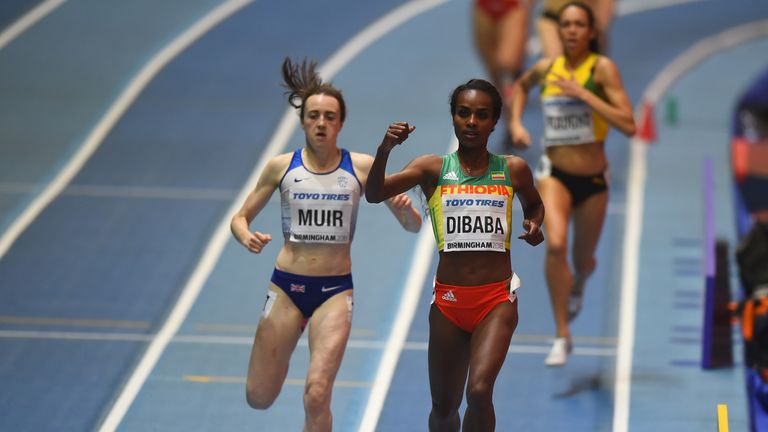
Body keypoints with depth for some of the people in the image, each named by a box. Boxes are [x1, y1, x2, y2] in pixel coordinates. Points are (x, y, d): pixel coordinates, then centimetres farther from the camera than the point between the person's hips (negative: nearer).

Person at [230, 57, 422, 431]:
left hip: (335, 291, -1)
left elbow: (413, 227, 2)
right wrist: (246, 236, -16)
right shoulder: (281, 166, 0)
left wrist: (406, 208, -22)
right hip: (286, 287, 1)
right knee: (258, 399, 6)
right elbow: (241, 217, 8)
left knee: (316, 396, -18)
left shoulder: (362, 168, -2)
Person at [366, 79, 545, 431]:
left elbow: (534, 205, 23)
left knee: (479, 391, -23)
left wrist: (534, 225, 0)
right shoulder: (433, 169, 0)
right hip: (448, 299, 1)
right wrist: (385, 149, -28)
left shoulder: (513, 170, 3)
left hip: (497, 299, -1)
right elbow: (374, 194, -12)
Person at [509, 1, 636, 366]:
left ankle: (577, 283, 57)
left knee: (583, 261, 16)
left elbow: (628, 125, -23)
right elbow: (521, 86, 24)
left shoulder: (602, 68, -12)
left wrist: (583, 93, -26)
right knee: (555, 244, -26)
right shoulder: (546, 68, -2)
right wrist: (516, 122, 8)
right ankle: (562, 336, -17)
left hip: (593, 179, 0)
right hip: (554, 173, 0)